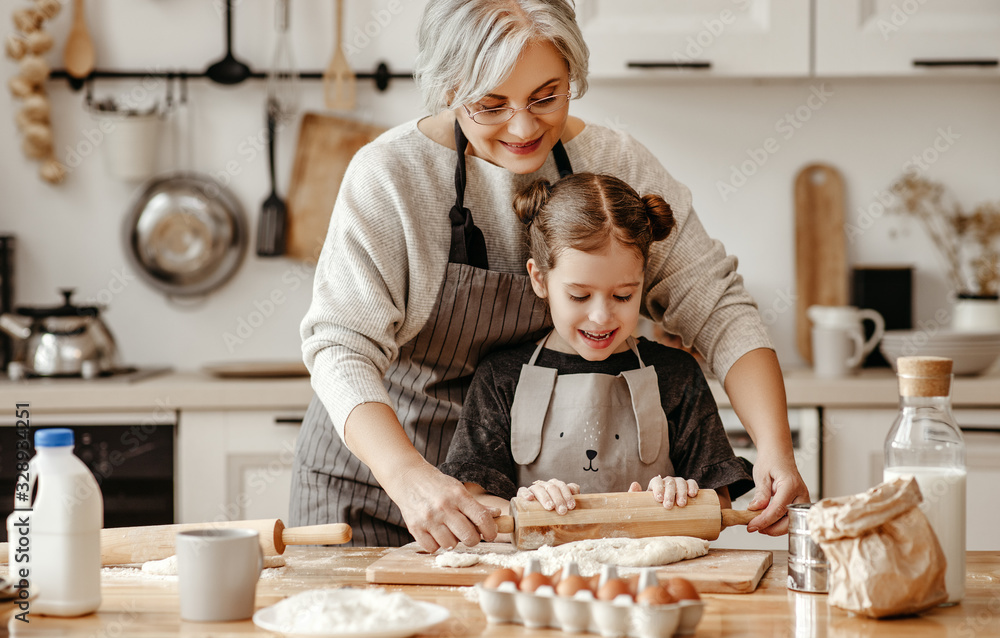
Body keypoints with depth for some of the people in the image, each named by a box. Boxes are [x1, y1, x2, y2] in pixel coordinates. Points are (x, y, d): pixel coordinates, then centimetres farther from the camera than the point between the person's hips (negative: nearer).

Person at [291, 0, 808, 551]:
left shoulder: (614, 163, -10)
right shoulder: (388, 174, -20)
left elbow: (716, 304, -10)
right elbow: (344, 346, -26)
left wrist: (775, 447, -26)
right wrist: (409, 478, -44)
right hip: (374, 471, -2)